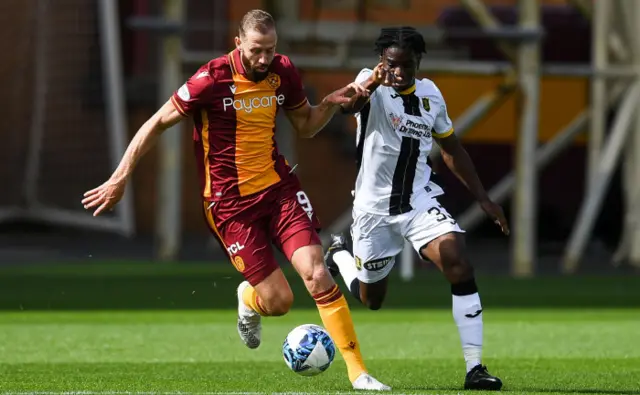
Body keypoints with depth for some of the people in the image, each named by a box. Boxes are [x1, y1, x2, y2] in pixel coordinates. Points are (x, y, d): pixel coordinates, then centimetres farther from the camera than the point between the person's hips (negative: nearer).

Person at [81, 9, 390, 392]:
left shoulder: (283, 72, -1)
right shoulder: (213, 79, -16)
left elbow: (305, 126, 16)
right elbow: (156, 124, -7)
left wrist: (332, 102, -4)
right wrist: (120, 179, -8)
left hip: (278, 186, 4)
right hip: (230, 202, -3)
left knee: (317, 273, -15)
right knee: (279, 301, -7)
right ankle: (250, 300, 33)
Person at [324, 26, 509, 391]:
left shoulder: (430, 95, 1)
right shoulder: (373, 87, -14)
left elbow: (451, 149, 15)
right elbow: (348, 105, -40)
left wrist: (483, 198, 11)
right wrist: (369, 85, -62)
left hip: (420, 203, 3)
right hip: (374, 208, -3)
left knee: (460, 266, -21)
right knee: (372, 299, 13)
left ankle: (475, 368, -19)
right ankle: (339, 255, 48)